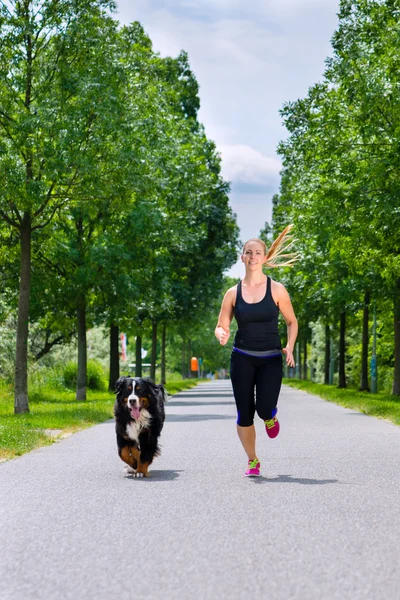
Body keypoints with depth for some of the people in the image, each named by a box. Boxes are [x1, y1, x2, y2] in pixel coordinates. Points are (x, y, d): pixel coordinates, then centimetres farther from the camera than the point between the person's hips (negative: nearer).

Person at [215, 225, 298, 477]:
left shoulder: (276, 290, -3)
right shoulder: (233, 293, 1)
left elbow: (292, 322, 7)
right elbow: (222, 325, 6)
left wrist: (290, 347, -8)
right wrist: (222, 334, -18)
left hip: (271, 359, -1)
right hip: (242, 358, 1)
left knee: (265, 409, -16)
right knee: (245, 414, 0)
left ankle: (271, 417, 24)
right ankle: (253, 461, 20)